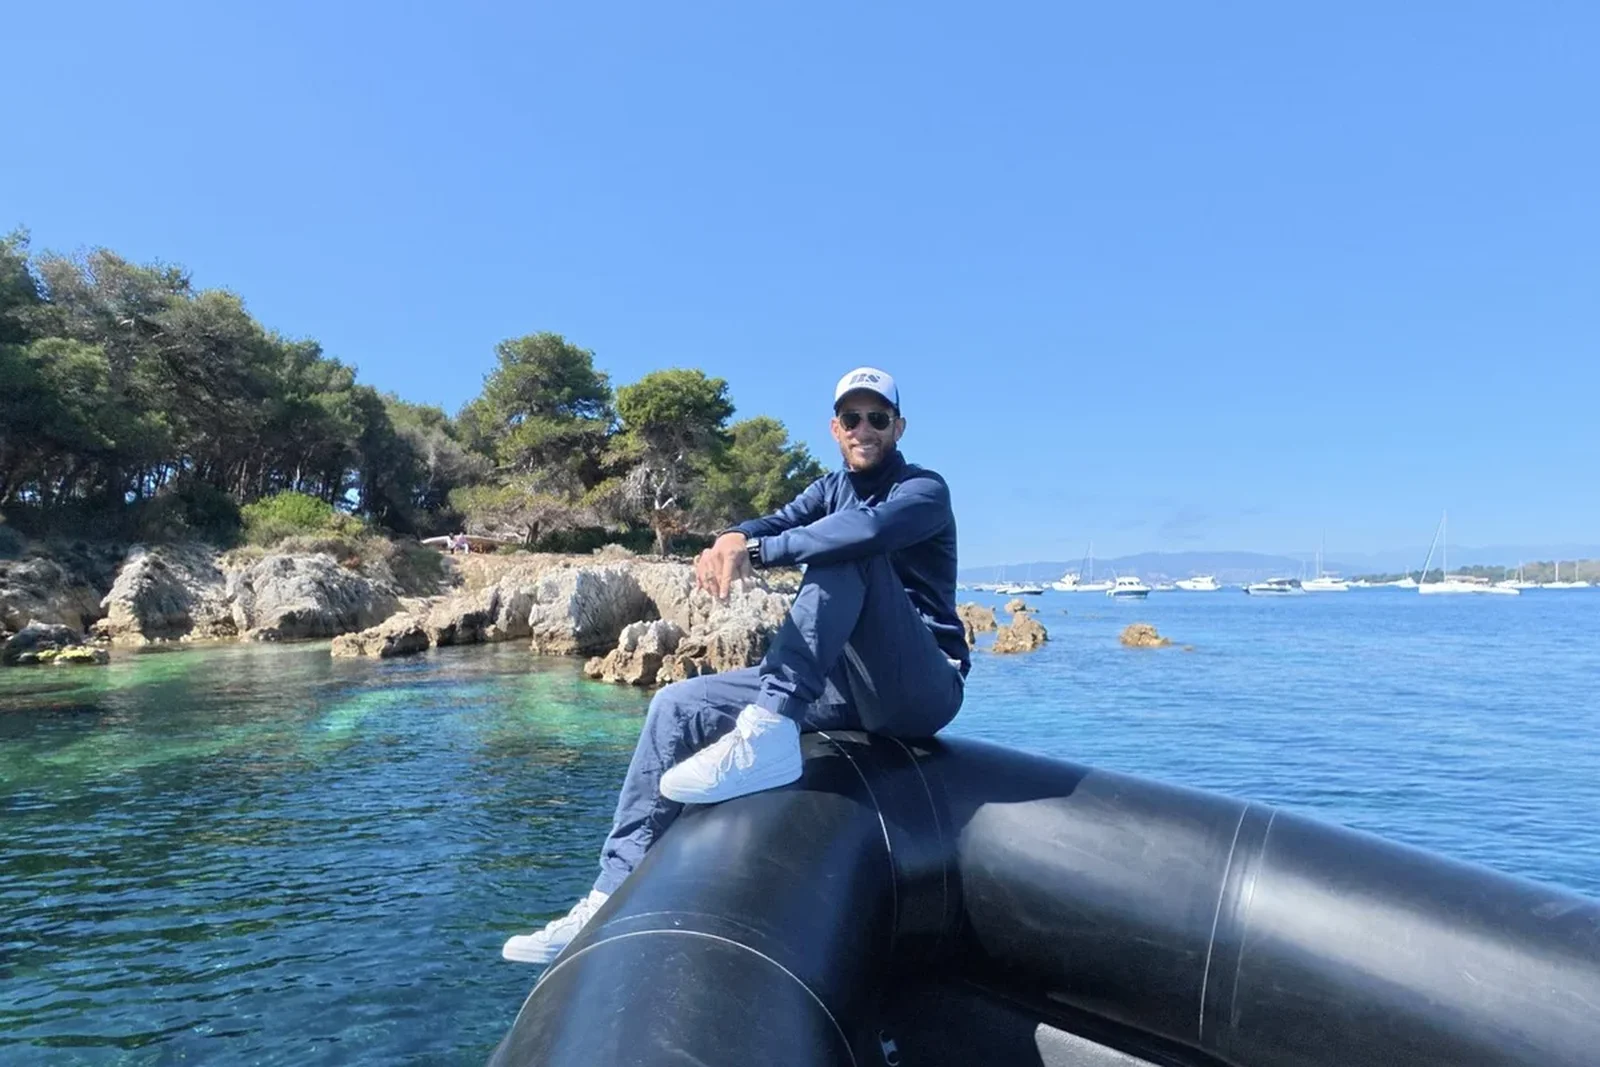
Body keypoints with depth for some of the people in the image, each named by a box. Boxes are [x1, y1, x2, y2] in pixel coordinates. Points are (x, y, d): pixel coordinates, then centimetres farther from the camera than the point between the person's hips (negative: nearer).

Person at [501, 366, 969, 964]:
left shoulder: (923, 489, -5)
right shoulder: (831, 490, 16)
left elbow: (869, 528, -30)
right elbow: (777, 523, -6)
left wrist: (755, 551, -29)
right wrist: (732, 540, -29)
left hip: (924, 689, -6)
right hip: (843, 686, 7)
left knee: (848, 552, -29)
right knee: (678, 706, -5)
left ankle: (768, 736, -37)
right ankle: (613, 899, -5)